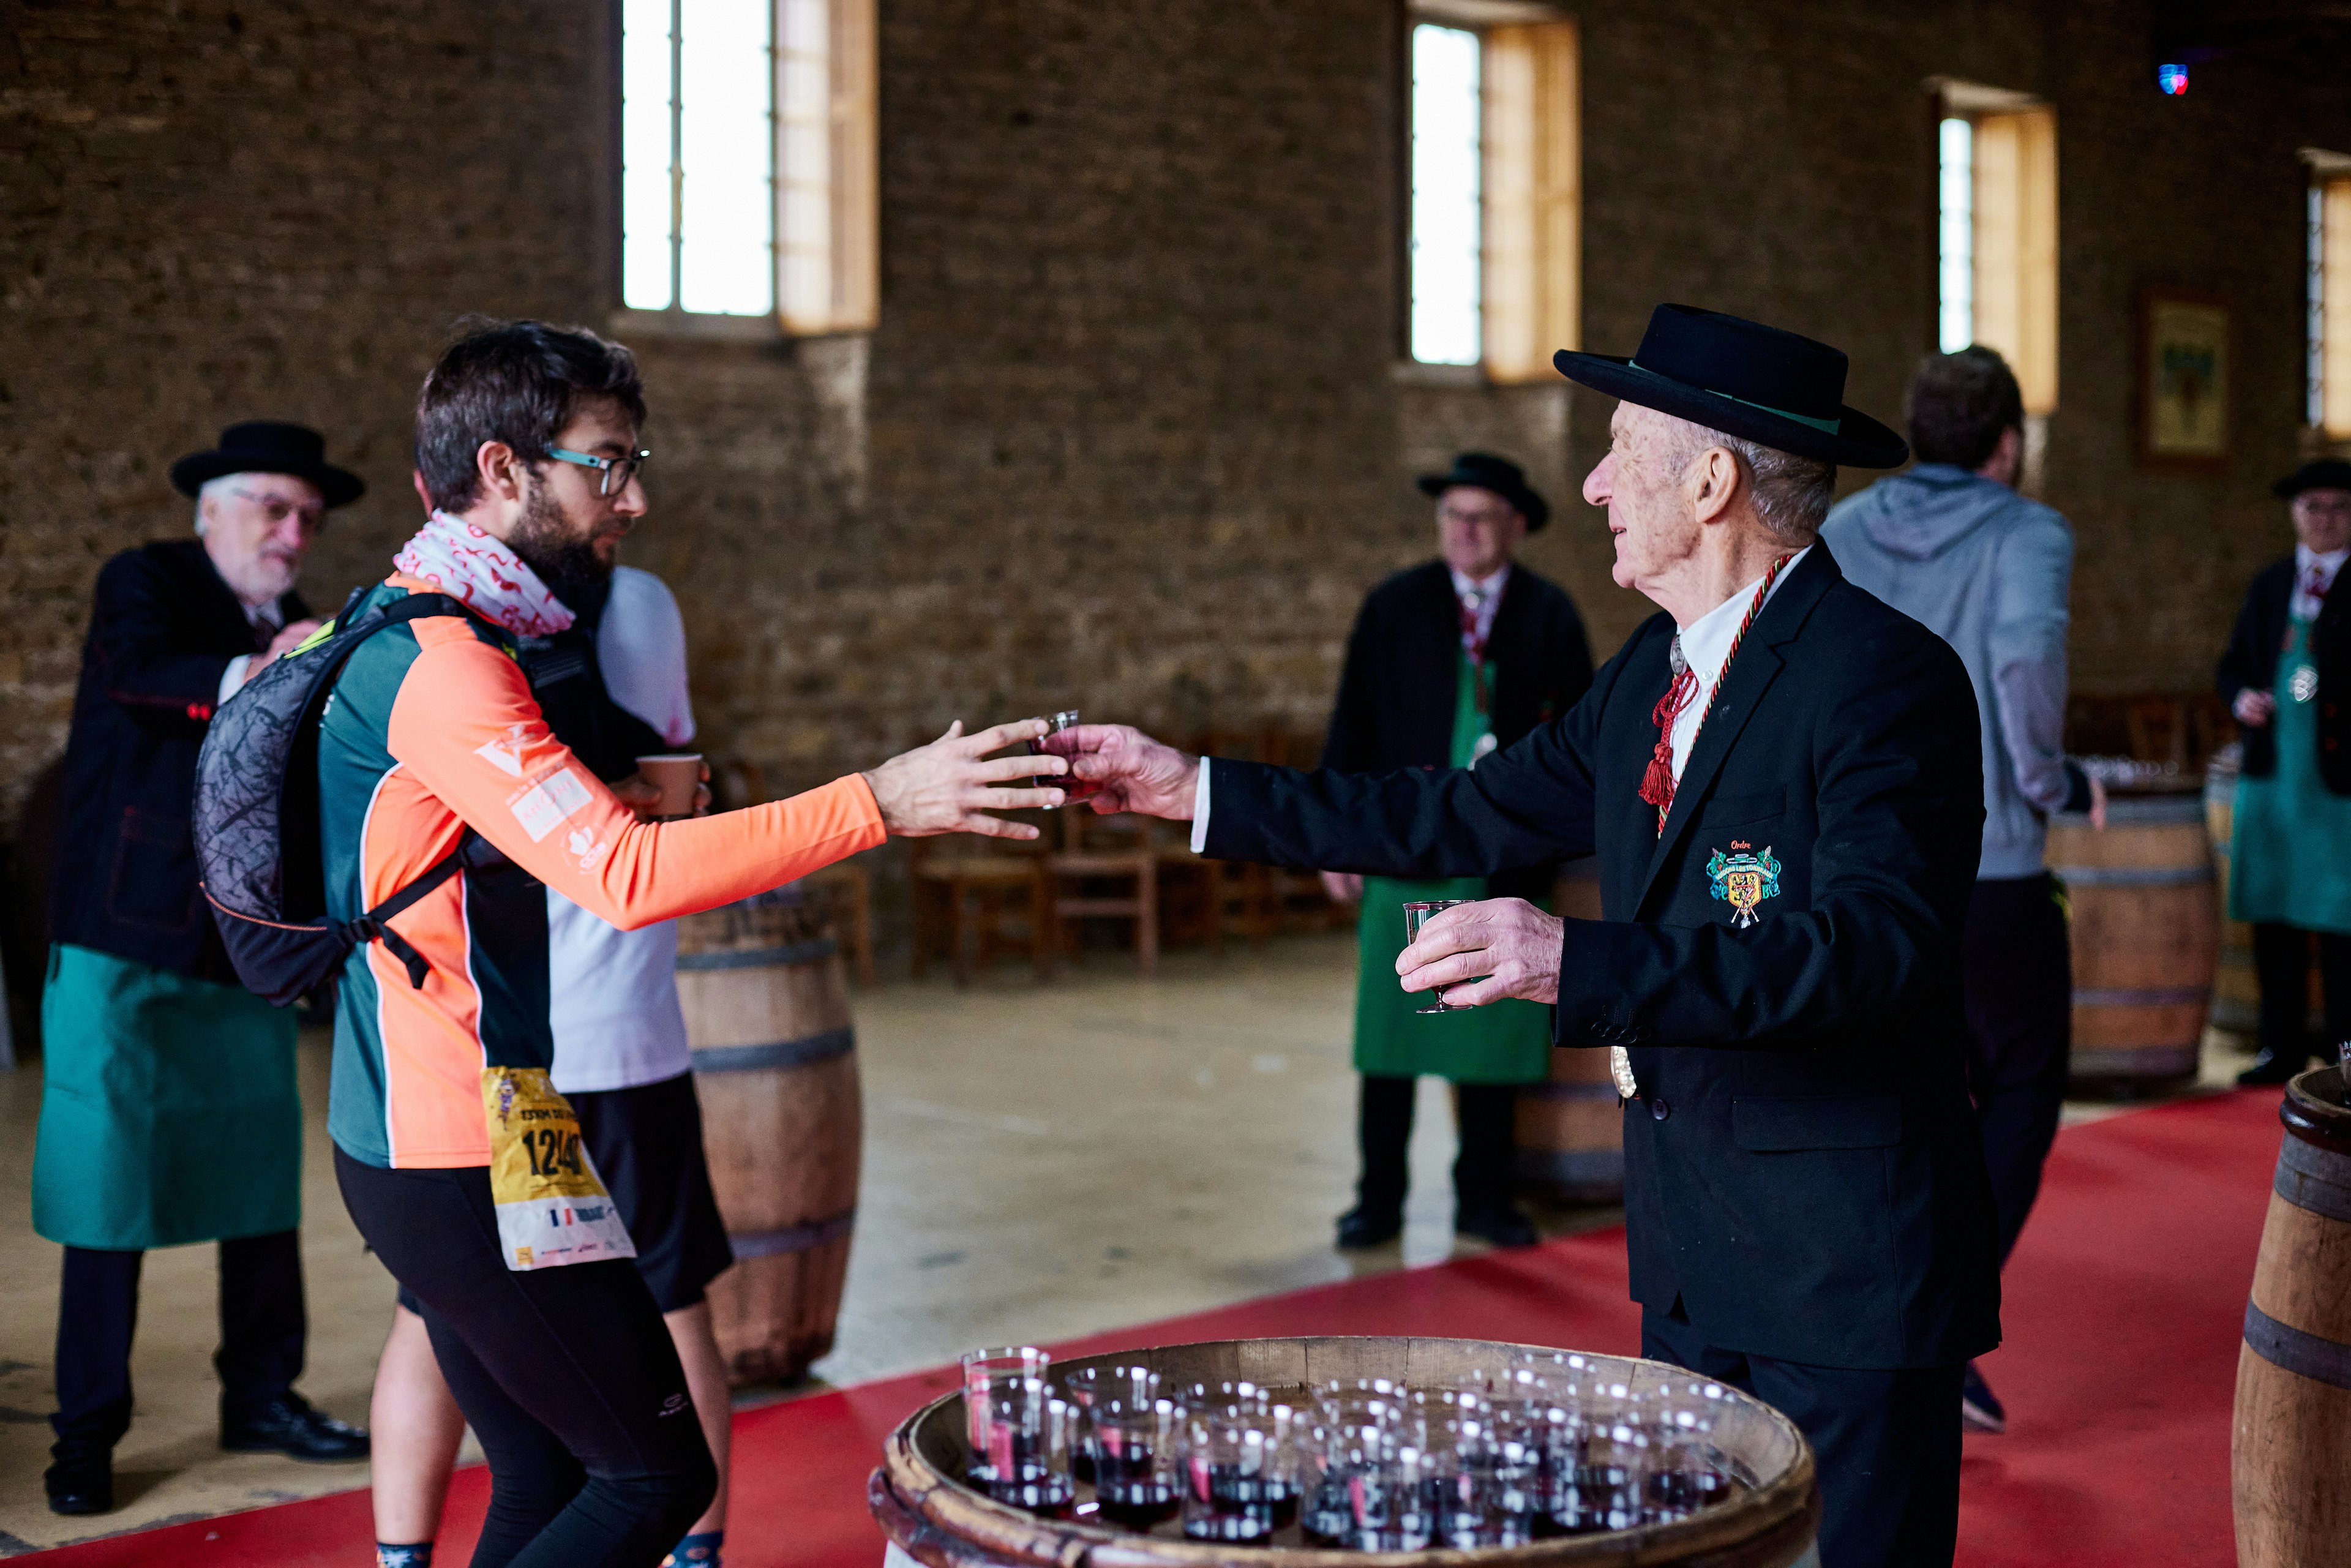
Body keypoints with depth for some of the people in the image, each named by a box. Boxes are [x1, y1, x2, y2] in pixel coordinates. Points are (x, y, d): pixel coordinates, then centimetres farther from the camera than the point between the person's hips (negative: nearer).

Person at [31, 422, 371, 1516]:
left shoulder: (297, 629, 11)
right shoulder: (144, 583, -5)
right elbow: (135, 671, -28)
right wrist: (246, 677, -44)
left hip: (245, 947, 6)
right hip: (123, 944, -5)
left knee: (262, 1177, 9)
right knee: (108, 1183, -2)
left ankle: (261, 1396, 22)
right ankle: (87, 1434, 7)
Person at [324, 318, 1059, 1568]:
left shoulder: (408, 633, 13)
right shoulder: (440, 662, -19)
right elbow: (624, 875, -29)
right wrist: (881, 802, -29)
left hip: (409, 1146, 10)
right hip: (465, 1163, -10)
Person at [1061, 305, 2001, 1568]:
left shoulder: (1886, 677, -17)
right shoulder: (1656, 671, 10)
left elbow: (1876, 944, -29)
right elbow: (1470, 817, 15)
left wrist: (1582, 965, -38)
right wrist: (1199, 792, 15)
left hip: (1848, 1279, -8)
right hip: (1693, 1269, 8)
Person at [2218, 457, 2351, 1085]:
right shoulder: (2270, 584, 15)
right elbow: (2234, 663, 20)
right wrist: (2241, 699, -1)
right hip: (2270, 774, 5)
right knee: (2272, 918, 9)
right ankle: (2283, 1048, 19)